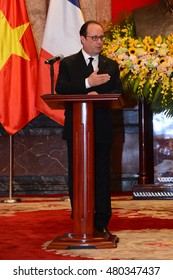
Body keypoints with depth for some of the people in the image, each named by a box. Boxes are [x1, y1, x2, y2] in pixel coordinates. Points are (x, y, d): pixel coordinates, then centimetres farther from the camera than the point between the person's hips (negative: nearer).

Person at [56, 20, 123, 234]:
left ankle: (102, 223, 10)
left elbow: (118, 93, 2)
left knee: (102, 176, 3)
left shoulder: (111, 66, 12)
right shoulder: (68, 63, 6)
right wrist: (88, 83, -20)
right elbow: (60, 89, -9)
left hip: (102, 129, 1)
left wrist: (98, 95, -17)